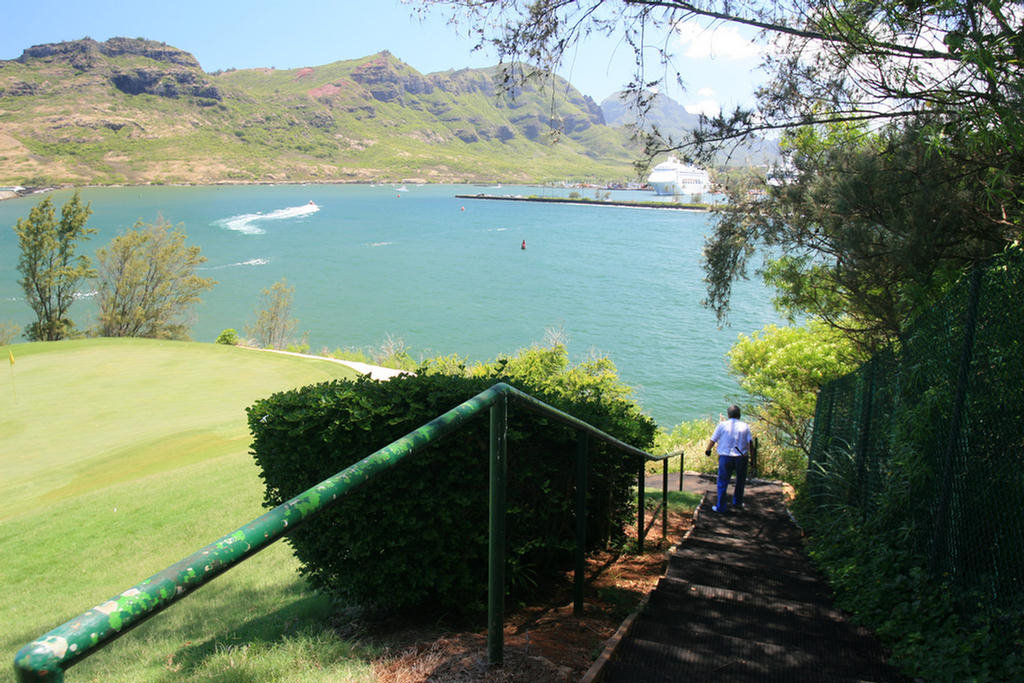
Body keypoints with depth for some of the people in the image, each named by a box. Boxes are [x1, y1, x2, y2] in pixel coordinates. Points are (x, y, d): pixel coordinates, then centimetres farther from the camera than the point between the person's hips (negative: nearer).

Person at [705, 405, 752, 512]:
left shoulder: (722, 425, 0)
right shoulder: (745, 426, 2)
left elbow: (712, 440, 1)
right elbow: (749, 443, -5)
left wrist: (708, 450, 17)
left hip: (725, 457, -1)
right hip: (741, 457, 1)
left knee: (722, 483, 8)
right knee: (740, 481, 21)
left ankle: (721, 506, 11)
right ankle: (737, 502, 32)